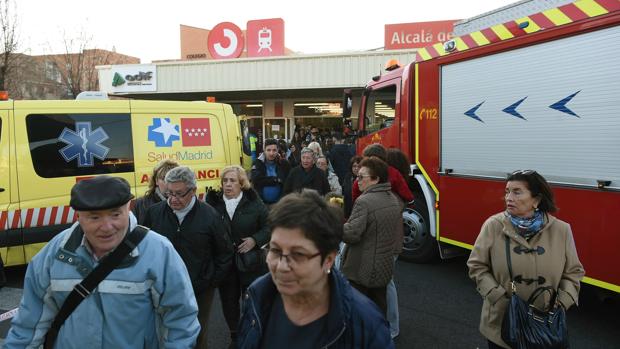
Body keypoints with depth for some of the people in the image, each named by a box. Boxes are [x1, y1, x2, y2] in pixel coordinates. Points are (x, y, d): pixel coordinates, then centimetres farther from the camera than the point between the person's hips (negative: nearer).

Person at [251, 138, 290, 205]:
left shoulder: (284, 163, -1)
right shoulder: (258, 163, -4)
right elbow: (256, 180, -17)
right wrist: (276, 180, -16)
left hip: (279, 202, 1)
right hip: (262, 202, -1)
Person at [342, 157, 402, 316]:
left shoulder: (364, 201, -21)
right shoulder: (394, 200, 5)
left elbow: (351, 234, -26)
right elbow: (398, 234, 12)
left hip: (362, 271, -8)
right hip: (385, 269, 8)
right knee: (379, 309, 19)